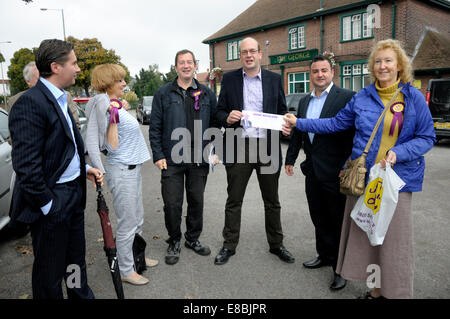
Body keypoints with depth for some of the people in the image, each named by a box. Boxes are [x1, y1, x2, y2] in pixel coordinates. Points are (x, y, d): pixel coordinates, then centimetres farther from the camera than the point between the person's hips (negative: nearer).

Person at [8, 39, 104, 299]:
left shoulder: (60, 100, 11)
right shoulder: (30, 102, -19)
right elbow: (26, 165, -22)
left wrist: (85, 168, 7)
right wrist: (47, 205, -18)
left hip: (74, 193, 9)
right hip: (53, 200, -9)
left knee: (76, 260, 24)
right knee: (50, 271, 11)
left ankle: (82, 295, 43)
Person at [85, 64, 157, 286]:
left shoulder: (116, 104, 11)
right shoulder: (105, 106, -16)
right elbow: (112, 146, -22)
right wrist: (113, 118, -25)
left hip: (133, 168, 10)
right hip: (121, 171, -10)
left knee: (137, 220, 21)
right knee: (127, 224, 1)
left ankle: (137, 257, 39)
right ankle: (125, 271, 17)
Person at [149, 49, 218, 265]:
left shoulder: (207, 94, 9)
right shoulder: (163, 93, 2)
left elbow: (215, 124, 10)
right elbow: (155, 127, 1)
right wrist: (158, 156, -6)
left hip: (199, 158, 2)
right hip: (171, 160, -2)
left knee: (197, 201, 12)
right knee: (172, 204, 2)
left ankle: (193, 238, 32)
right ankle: (174, 242, 23)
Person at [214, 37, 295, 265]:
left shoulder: (274, 79, 8)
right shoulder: (229, 79, 6)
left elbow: (282, 111, 11)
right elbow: (219, 111, 6)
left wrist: (285, 126, -10)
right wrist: (227, 117, -16)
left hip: (267, 146, 1)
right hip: (238, 147, 0)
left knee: (272, 201, 12)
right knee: (234, 200, 8)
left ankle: (276, 244, 29)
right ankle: (229, 245, 24)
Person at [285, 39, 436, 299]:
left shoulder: (414, 97, -2)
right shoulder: (362, 97, 6)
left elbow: (427, 138, 0)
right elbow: (336, 123, 12)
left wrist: (398, 153, -17)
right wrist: (299, 123, 8)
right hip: (363, 177, 3)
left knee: (394, 237, 3)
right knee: (366, 234, 10)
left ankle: (397, 291, 26)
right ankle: (376, 290, 30)